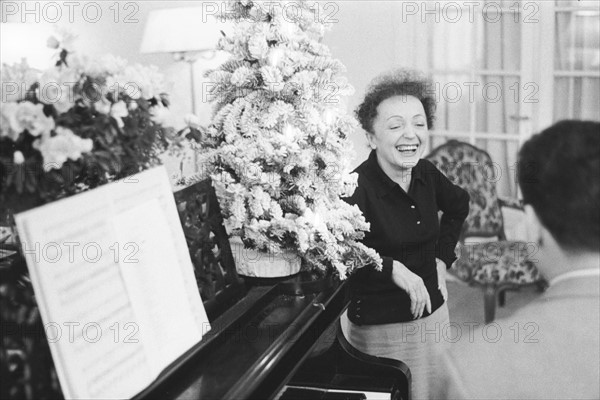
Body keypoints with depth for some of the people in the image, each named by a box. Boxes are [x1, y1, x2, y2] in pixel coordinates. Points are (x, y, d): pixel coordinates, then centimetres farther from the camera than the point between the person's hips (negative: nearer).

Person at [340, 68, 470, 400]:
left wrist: (442, 257, 10)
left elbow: (458, 206, 19)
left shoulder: (425, 174, -2)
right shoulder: (357, 188, -24)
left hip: (432, 312, 7)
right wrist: (393, 268, -34)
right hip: (379, 327, -6)